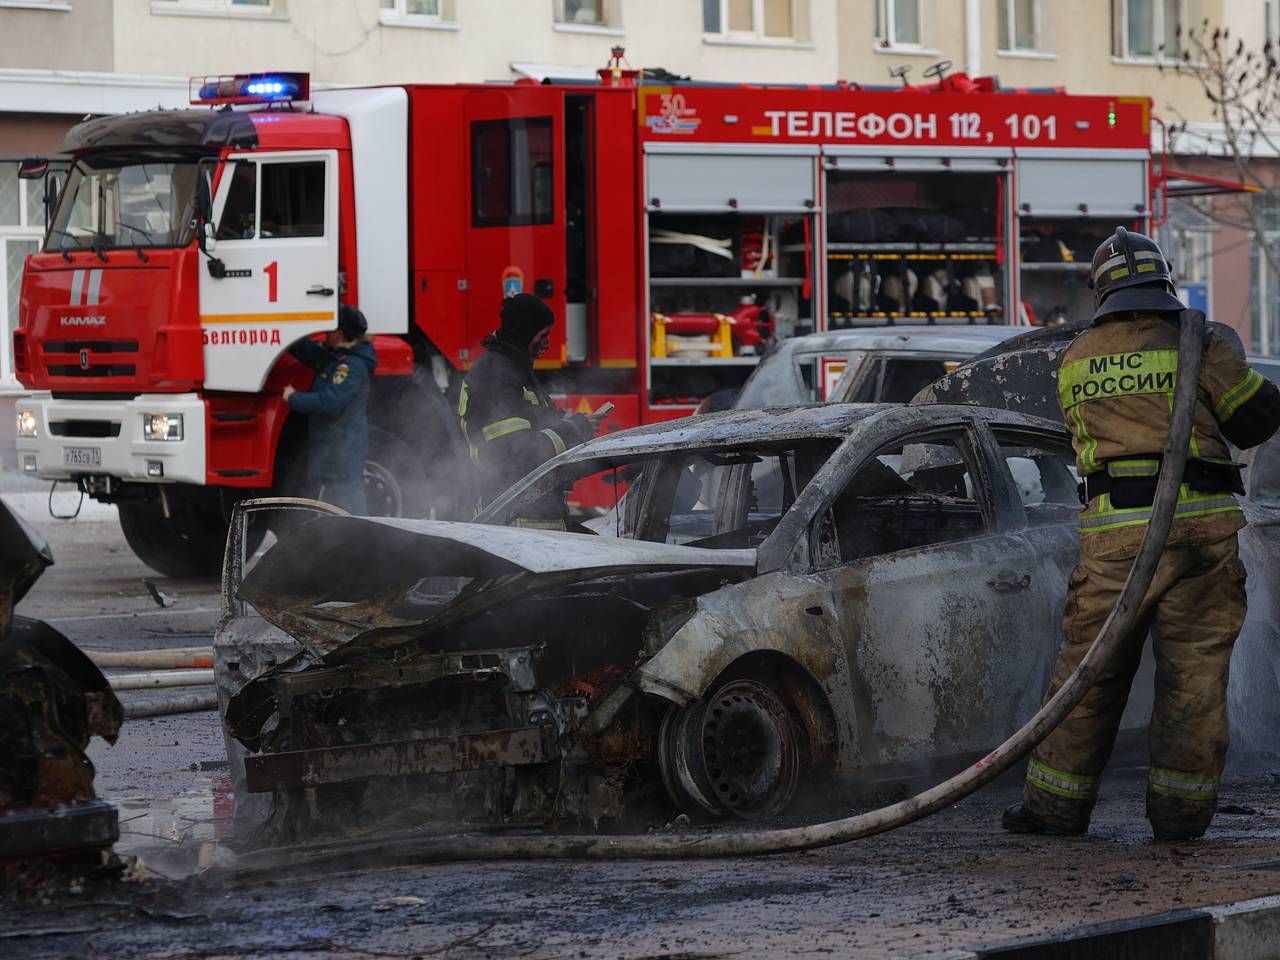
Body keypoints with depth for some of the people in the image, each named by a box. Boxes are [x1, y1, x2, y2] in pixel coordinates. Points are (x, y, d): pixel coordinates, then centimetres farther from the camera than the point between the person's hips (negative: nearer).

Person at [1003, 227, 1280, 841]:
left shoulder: (1075, 362, 11)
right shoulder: (1197, 343, -1)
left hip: (1113, 532, 2)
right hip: (1200, 522, -2)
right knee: (1194, 669, 5)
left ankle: (1056, 804, 11)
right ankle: (1180, 809, 4)